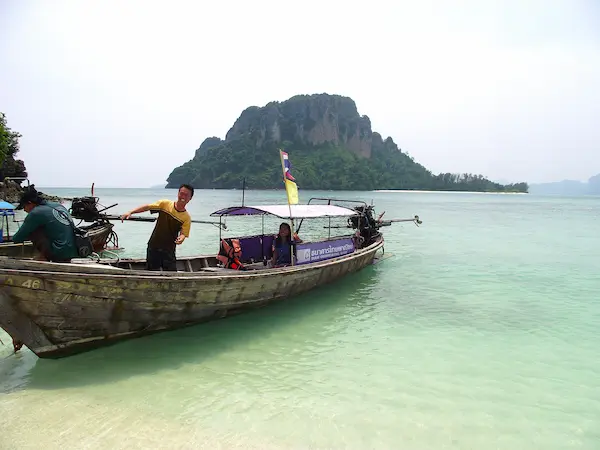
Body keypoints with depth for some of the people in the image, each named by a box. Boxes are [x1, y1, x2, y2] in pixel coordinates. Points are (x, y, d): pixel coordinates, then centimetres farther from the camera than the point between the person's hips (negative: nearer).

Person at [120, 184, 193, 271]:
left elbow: (183, 234, -9)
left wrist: (181, 238, -32)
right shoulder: (165, 204, -4)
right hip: (153, 247, 1)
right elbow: (147, 207, -1)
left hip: (168, 250, -1)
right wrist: (130, 212, -9)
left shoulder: (187, 218, -6)